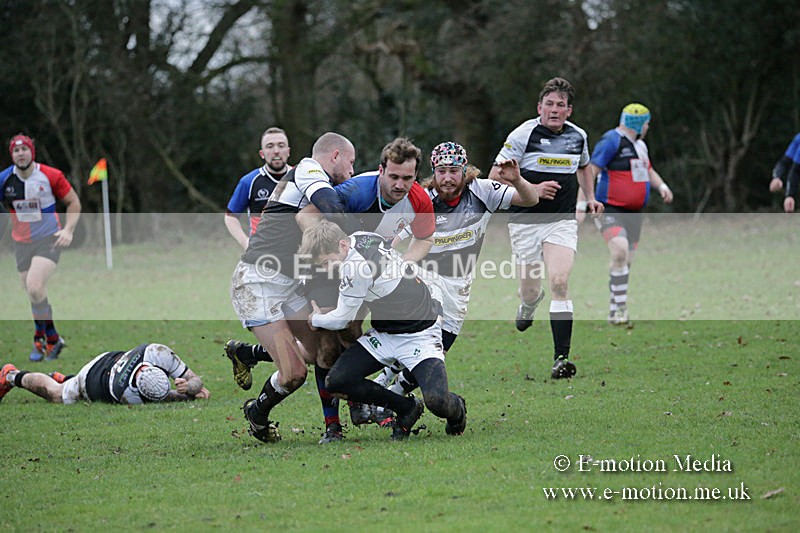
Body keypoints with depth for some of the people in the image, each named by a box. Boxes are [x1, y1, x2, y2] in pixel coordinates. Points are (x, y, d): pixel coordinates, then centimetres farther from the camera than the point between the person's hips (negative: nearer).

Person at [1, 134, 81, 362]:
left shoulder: (51, 176, -10)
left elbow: (73, 202, 2)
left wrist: (68, 230, -9)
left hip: (49, 240, -4)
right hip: (21, 243, 4)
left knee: (34, 287, -23)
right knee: (34, 294, 6)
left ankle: (40, 337, -6)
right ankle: (53, 338, 25)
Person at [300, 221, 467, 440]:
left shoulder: (355, 266, -27)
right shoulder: (359, 237, -2)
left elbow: (340, 320, -14)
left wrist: (316, 319, 7)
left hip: (419, 335, -9)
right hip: (383, 334, 9)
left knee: (437, 402, -28)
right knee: (336, 382, -9)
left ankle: (457, 409, 12)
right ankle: (407, 408, 9)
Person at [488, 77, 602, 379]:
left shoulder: (578, 136, 7)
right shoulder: (523, 134, -7)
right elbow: (496, 176, -8)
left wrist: (590, 198, 16)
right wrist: (532, 190, -18)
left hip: (562, 221, 2)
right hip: (525, 222, -2)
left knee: (560, 283, -17)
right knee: (530, 290, 6)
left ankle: (561, 359, -19)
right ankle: (529, 303, 48)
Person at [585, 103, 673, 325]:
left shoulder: (639, 144, 15)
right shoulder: (611, 141, -12)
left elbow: (648, 171, 29)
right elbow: (590, 171, -16)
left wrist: (662, 186, 9)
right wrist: (581, 204, -23)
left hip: (633, 213, 9)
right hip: (611, 210, -8)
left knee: (626, 262, 8)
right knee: (620, 251, -26)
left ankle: (614, 312, 16)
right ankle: (621, 307, -22)